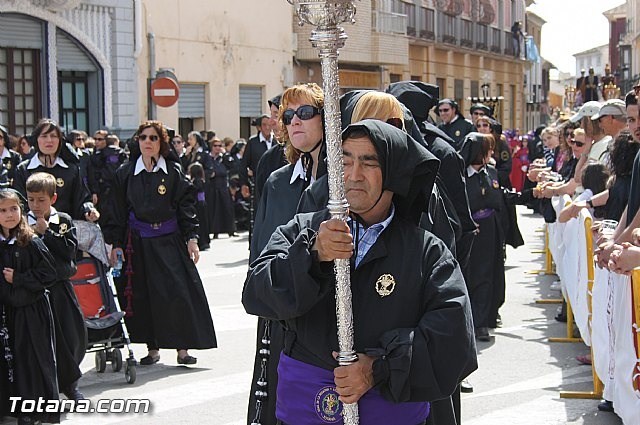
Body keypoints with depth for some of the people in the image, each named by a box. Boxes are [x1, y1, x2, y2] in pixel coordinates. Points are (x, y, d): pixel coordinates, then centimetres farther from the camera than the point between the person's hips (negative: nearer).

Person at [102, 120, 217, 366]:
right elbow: (117, 211, 7)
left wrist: (191, 238, -4)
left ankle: (182, 348, -1)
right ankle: (152, 348, 14)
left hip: (169, 241, -1)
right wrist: (115, 244, 2)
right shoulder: (125, 173, 5)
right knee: (143, 296, 3)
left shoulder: (174, 171, 2)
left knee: (178, 293, -7)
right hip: (138, 243, 1)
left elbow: (186, 205, 3)